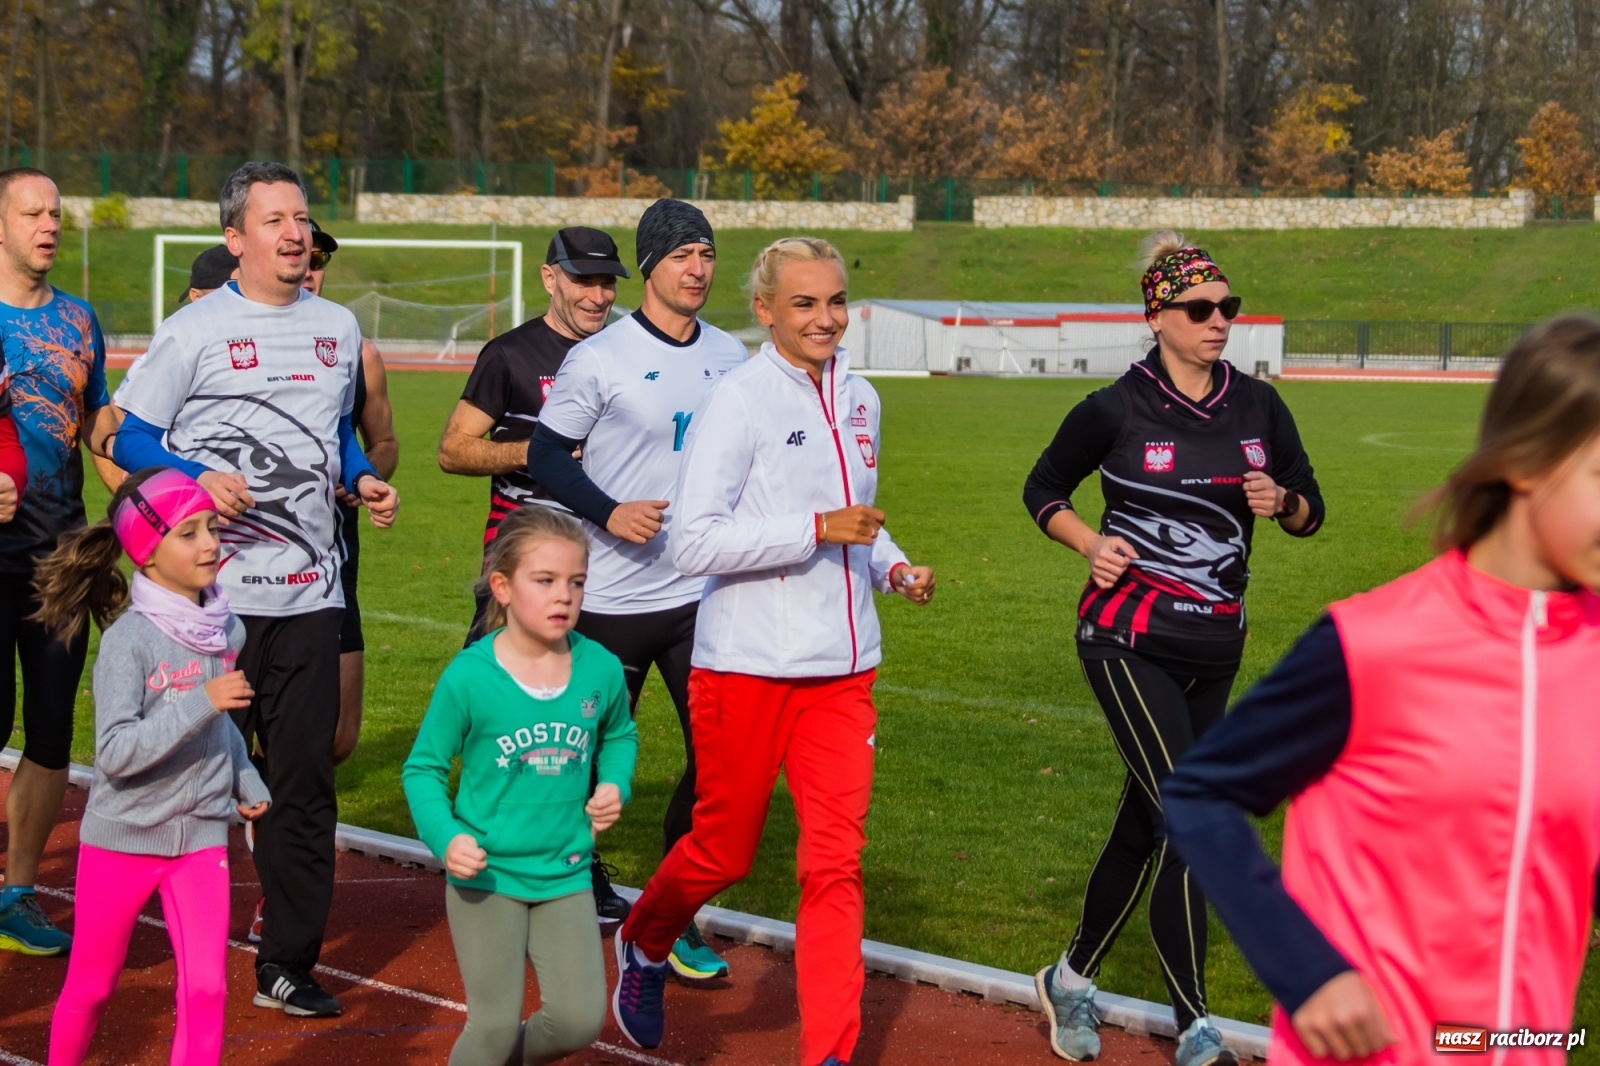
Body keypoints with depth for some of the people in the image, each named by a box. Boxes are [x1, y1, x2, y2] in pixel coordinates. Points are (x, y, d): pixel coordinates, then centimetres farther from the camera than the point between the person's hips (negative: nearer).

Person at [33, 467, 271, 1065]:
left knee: (206, 989, -5)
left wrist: (246, 781, 13)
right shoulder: (128, 639, -20)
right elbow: (115, 753, -28)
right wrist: (199, 703, -33)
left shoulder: (226, 628, -1)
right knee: (91, 987, 14)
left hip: (201, 836, 4)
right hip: (122, 837, -4)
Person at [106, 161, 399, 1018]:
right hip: (216, 591, -5)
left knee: (303, 783, 6)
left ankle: (288, 964, 14)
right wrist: (199, 478, -19)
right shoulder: (194, 331, -3)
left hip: (310, 591, 5)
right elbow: (129, 439, -3)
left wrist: (363, 480, 7)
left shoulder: (337, 328, 14)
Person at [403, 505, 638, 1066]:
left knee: (580, 1019, -1)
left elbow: (619, 735, 19)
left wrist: (615, 785, -1)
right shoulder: (468, 677, -13)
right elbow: (423, 767, -4)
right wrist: (444, 836, -19)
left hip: (565, 874, 3)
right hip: (486, 875, -3)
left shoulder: (601, 668, -3)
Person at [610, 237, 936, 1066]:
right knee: (724, 851, 8)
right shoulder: (738, 402, -10)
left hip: (841, 668, 5)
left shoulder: (859, 400, 11)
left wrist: (892, 566, 7)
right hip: (747, 665, -5)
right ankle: (642, 946, 38)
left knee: (835, 863, 0)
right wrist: (817, 529, -20)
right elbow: (693, 542, -17)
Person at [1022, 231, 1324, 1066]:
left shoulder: (1258, 407, 5)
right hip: (1130, 639, -5)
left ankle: (1072, 980, 31)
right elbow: (1043, 490, 6)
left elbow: (1310, 512, 12)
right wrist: (1091, 543, -11)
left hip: (1215, 649, 5)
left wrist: (1279, 502, -11)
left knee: (1146, 824, 12)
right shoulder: (1115, 410, -7)